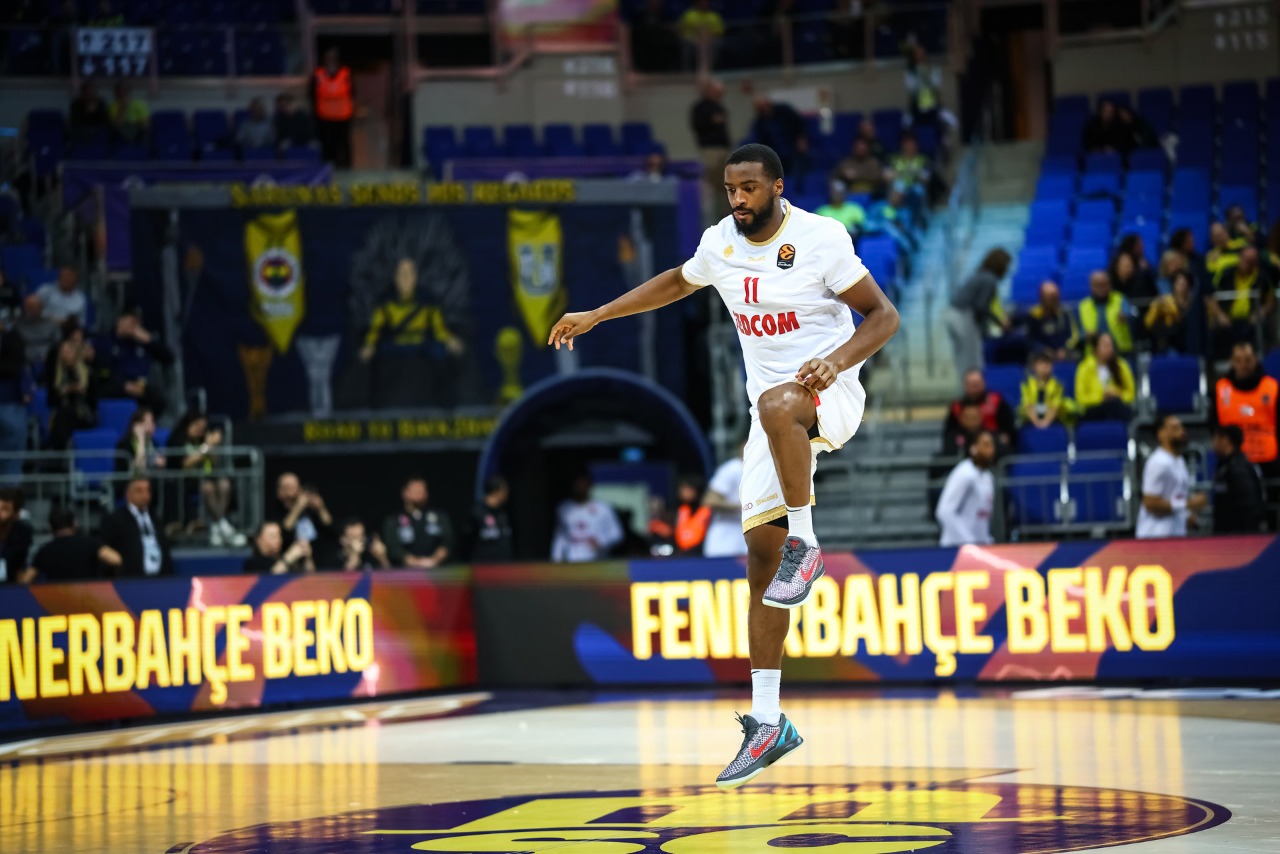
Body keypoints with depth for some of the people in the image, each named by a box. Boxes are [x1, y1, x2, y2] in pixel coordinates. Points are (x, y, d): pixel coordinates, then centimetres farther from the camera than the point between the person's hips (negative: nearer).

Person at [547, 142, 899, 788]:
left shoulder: (821, 238, -11)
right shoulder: (721, 244, 6)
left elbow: (884, 315, -9)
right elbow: (677, 282, 27)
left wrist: (837, 361, -26)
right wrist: (595, 316, 27)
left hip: (829, 395, -6)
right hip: (772, 411, 6)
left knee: (777, 404, -42)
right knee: (761, 553, 0)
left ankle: (805, 545, -23)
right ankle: (767, 722, 3)